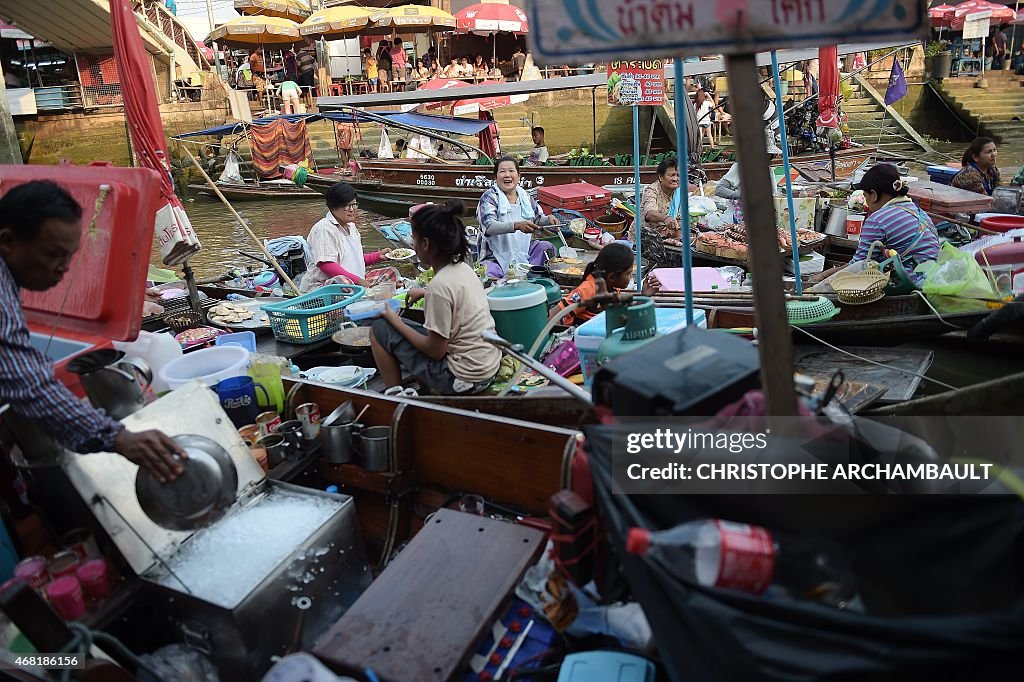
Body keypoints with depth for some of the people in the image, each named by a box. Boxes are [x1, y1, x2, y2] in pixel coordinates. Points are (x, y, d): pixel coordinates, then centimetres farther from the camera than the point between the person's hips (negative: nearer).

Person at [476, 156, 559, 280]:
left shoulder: (525, 196, 11)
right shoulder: (489, 197, -5)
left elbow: (537, 218, 28)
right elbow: (489, 226, -22)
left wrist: (548, 219, 3)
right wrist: (517, 225, -37)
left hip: (524, 251, 5)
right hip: (496, 258, -5)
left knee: (546, 247, -16)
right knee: (487, 278, -32)